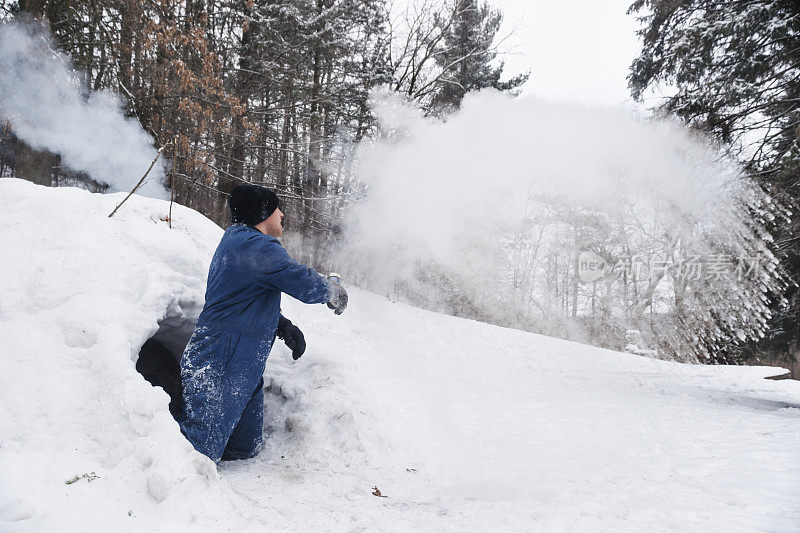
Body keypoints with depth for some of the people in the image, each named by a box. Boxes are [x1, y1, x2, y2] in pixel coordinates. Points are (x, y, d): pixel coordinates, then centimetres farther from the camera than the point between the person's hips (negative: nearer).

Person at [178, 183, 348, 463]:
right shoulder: (258, 246, -16)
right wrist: (334, 287, 2)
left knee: (245, 447, 15)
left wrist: (283, 326, 11)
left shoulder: (235, 240, 18)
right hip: (220, 369, -11)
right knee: (199, 453, -10)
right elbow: (305, 284, -20)